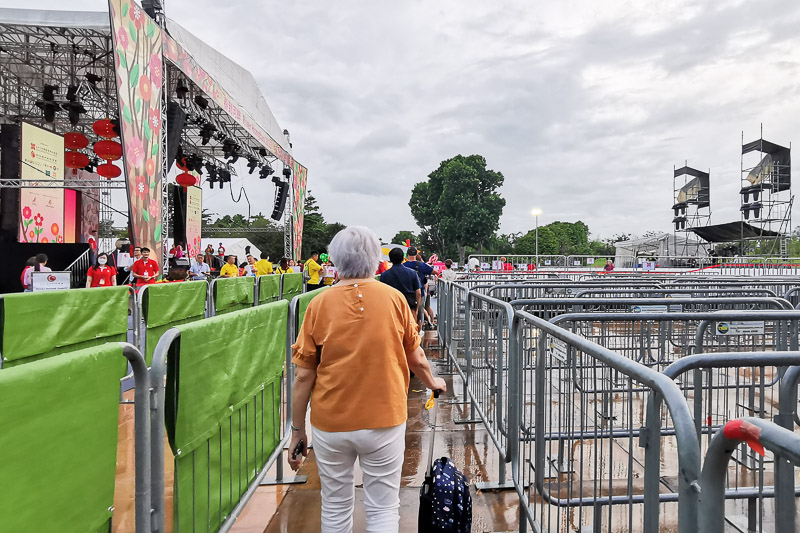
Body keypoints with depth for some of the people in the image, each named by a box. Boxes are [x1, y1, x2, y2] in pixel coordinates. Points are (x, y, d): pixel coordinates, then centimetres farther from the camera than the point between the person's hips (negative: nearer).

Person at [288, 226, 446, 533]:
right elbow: (416, 359, 3)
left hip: (330, 424, 1)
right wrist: (433, 382, 24)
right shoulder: (394, 298, -7)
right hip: (383, 421, 0)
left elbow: (304, 375, -6)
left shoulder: (320, 304, -8)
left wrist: (298, 430, 6)